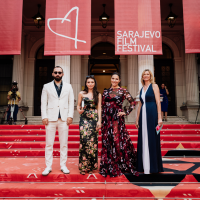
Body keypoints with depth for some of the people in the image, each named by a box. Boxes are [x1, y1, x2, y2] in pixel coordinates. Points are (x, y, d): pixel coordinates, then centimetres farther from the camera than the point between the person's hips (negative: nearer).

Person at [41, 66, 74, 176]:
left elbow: (71, 102, 7)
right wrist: (44, 117, -4)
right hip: (51, 118, 0)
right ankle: (48, 166, 12)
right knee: (49, 143, 2)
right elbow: (43, 103, 6)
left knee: (64, 143, 5)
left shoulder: (68, 87, 11)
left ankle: (63, 165, 16)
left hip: (64, 118, 1)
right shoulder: (47, 86, 10)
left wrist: (70, 116, -2)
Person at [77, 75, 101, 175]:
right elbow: (78, 106, 13)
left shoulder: (98, 94, 9)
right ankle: (83, 166, 0)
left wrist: (99, 120, -2)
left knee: (93, 141, 1)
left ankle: (91, 166, 12)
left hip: (94, 119, 1)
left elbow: (99, 108, 6)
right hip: (84, 119, -1)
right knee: (84, 140, -9)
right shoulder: (81, 93, 8)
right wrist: (79, 111, -9)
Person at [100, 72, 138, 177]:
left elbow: (133, 102, 0)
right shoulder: (106, 92, 12)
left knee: (118, 141, -3)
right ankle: (108, 166, 18)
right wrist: (102, 120, 9)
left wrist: (126, 112, -4)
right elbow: (103, 106, 14)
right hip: (107, 119, 4)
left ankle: (120, 166, 12)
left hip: (117, 119, -4)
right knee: (106, 141, 6)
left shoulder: (123, 91, 1)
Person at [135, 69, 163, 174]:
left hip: (152, 114, -6)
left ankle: (153, 166, 9)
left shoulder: (154, 86, 1)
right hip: (143, 115, 6)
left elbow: (158, 102, -6)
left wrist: (159, 117, -14)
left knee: (152, 139, -2)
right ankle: (144, 165, 18)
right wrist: (137, 119, 15)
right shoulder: (142, 89, 17)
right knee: (143, 140, 7)